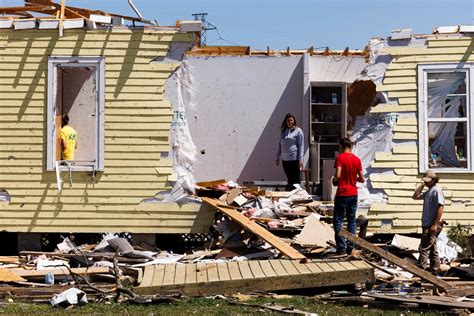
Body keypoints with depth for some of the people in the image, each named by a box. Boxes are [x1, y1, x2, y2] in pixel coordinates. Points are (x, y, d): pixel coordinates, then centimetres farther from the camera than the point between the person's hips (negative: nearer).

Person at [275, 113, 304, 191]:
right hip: (285, 159, 5)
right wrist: (278, 158, 14)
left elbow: (301, 146, -5)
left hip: (294, 159, -5)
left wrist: (300, 160, -11)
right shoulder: (283, 131, 13)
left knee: (296, 179, -2)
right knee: (289, 180, 11)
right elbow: (280, 145, 18)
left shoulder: (298, 131, -2)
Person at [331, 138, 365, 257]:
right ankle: (350, 248, 11)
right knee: (352, 221, 11)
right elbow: (362, 179, 6)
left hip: (342, 194, -5)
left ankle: (341, 249, -7)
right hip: (354, 194, 5)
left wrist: (334, 180, 1)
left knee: (338, 221, -1)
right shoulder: (357, 159, 6)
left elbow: (338, 175, -20)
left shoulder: (340, 158, -9)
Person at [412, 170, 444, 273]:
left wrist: (435, 224, -23)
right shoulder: (428, 191, 16)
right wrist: (422, 185, 10)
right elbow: (415, 196, 19)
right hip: (427, 225, 10)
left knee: (424, 248, -10)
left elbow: (441, 207, -20)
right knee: (432, 248, 13)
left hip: (432, 225, -10)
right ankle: (435, 269, 18)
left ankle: (421, 269, -9)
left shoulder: (437, 191, -13)